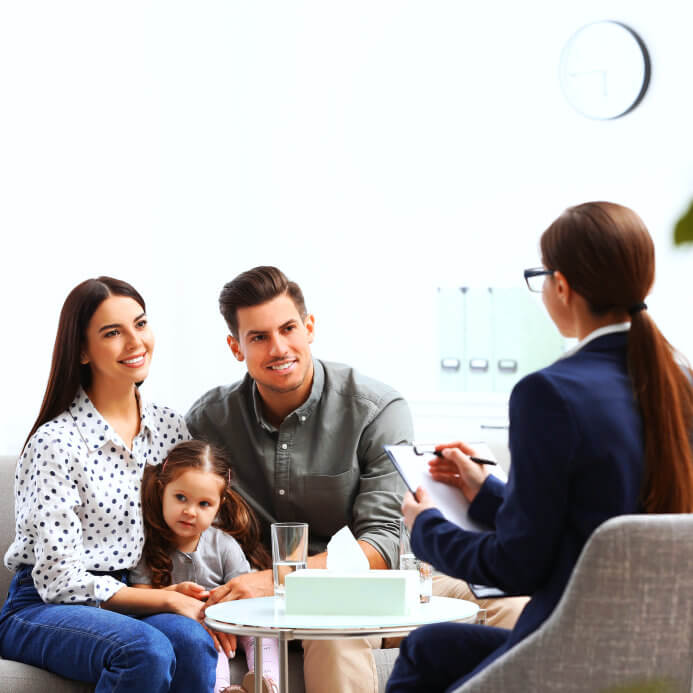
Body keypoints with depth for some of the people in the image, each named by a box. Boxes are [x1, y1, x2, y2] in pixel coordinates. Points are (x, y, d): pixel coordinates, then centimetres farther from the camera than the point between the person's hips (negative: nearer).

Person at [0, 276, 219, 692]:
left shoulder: (171, 429, 7)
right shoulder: (57, 442, -12)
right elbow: (59, 578, -14)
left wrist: (203, 606, -7)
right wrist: (166, 600, -15)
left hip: (131, 601, 5)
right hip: (42, 610, -5)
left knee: (193, 641, -30)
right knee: (147, 651, -35)